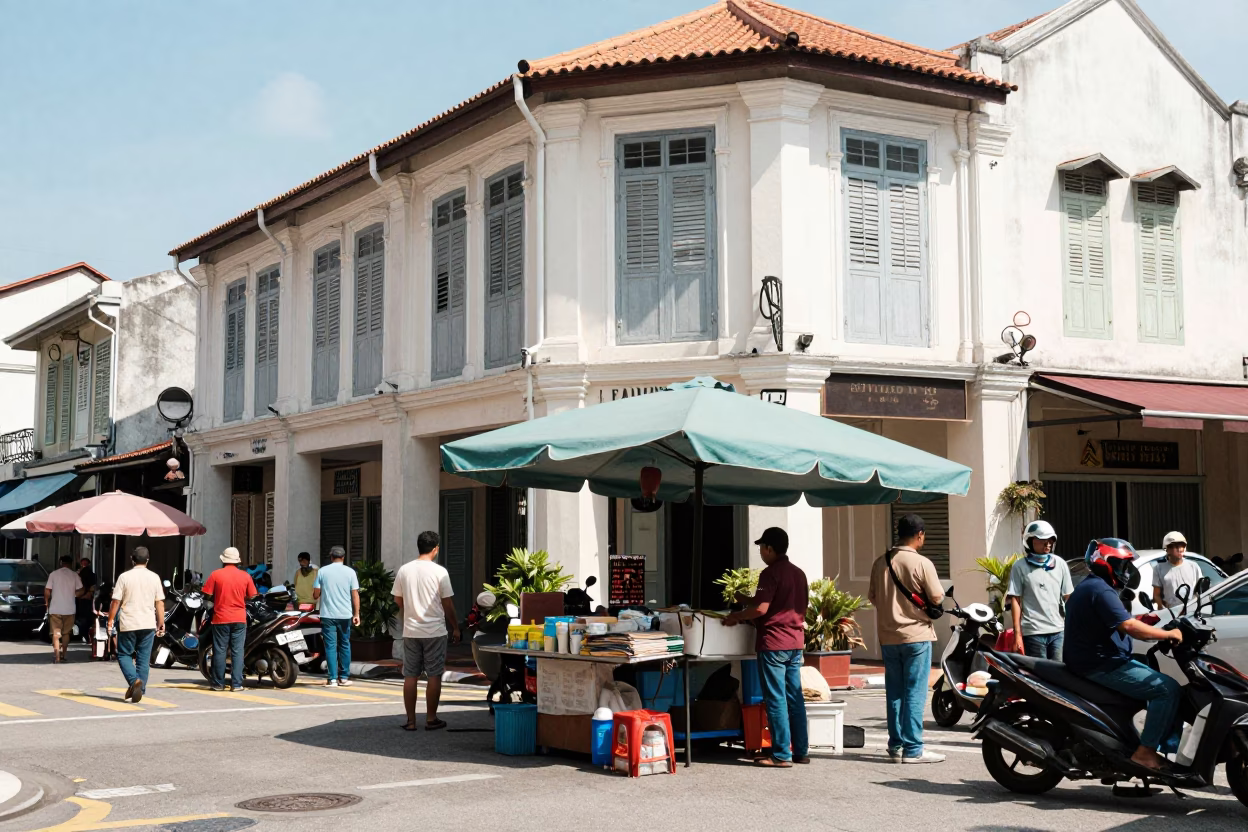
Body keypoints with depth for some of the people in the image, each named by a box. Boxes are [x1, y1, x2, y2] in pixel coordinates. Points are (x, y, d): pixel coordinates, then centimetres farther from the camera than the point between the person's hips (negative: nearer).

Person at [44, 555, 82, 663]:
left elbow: (47, 591, -4)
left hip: (55, 609, -1)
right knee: (66, 632, 17)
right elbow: (79, 590, -2)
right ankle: (64, 654, 26)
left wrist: (47, 602, 13)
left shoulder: (54, 574, -2)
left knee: (56, 633, 0)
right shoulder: (74, 575, -1)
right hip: (69, 609, 1)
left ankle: (56, 657, -12)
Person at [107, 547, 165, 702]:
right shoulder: (154, 577, 2)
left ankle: (134, 680, -13)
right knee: (143, 659, 9)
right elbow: (160, 603, 3)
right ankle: (140, 690, 6)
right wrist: (161, 623, 10)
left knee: (124, 654, 10)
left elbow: (116, 601, -5)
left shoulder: (125, 577, -5)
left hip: (128, 624, -2)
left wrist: (110, 620, 4)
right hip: (148, 624, 2)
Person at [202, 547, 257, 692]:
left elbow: (207, 595, -5)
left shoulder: (216, 575, -5)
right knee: (237, 651, 3)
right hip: (239, 619, 1)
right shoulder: (245, 576, 0)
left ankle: (218, 684, 10)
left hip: (221, 618, -1)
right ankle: (236, 684, -1)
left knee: (220, 651, 6)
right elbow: (252, 596, 4)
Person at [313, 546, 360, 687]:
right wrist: (356, 614, 4)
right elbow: (355, 595, -3)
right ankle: (344, 677, 15)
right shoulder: (350, 572, -1)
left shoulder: (322, 571, 0)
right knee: (345, 645, 12)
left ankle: (332, 678, -4)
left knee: (330, 646, 1)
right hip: (345, 615, 1)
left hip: (328, 615, -1)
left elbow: (316, 594, 0)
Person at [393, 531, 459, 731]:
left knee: (410, 676, 8)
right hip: (435, 631, -3)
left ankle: (410, 720, 10)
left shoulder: (404, 570, 1)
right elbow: (448, 604, -5)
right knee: (434, 676, 5)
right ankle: (431, 719, 8)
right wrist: (455, 628, 8)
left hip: (410, 631, 3)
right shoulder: (439, 572, -9)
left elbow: (397, 600, 11)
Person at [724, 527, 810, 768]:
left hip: (773, 643, -8)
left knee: (776, 700, -4)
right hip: (795, 642, 8)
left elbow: (761, 608, -21)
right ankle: (801, 750, 14)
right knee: (795, 698, 11)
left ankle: (781, 755, -3)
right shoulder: (799, 573, 13)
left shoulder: (771, 573, -12)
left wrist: (736, 617, -5)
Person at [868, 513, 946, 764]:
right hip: (916, 634, -5)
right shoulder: (922, 564, -13)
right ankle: (912, 749, -1)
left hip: (887, 637, 5)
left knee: (894, 692, 12)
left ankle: (896, 746, 16)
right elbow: (937, 598, -11)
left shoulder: (880, 563, 4)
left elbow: (872, 596, 10)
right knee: (915, 693, -1)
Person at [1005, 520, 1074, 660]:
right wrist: (1017, 634, -8)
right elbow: (1015, 601, -3)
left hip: (1059, 630, 4)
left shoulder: (1060, 564, 10)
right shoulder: (1020, 567, -1)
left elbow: (1069, 597, 13)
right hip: (1033, 632, -4)